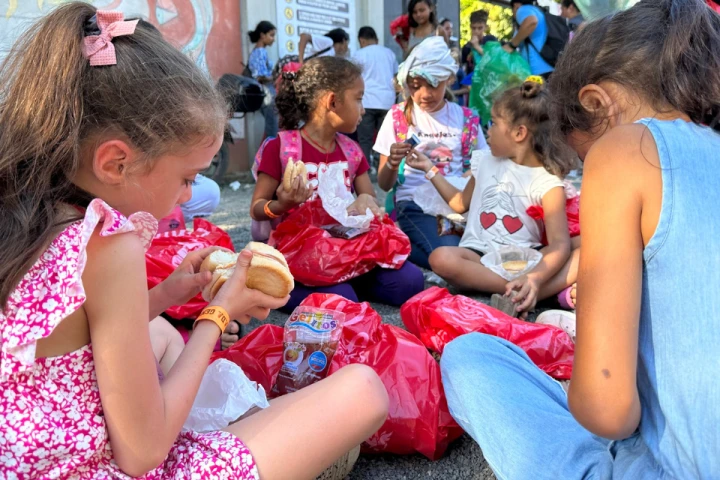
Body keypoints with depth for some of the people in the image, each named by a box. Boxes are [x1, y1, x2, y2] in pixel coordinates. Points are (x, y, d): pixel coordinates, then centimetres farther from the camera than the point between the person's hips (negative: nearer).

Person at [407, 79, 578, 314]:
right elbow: (461, 203, 28)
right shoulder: (485, 163, 11)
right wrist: (430, 169, 23)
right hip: (480, 256, 2)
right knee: (441, 257, -33)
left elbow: (560, 244, -16)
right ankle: (523, 293, -34)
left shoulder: (548, 183, -4)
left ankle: (521, 297, -42)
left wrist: (535, 278, -35)